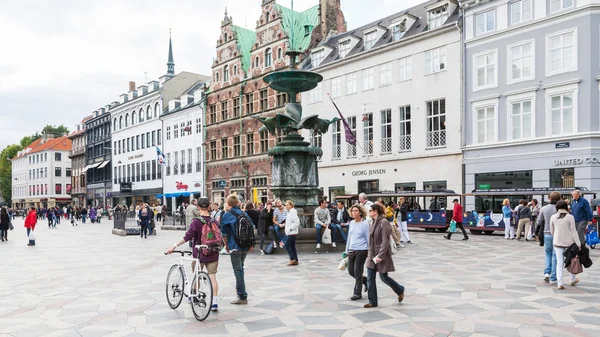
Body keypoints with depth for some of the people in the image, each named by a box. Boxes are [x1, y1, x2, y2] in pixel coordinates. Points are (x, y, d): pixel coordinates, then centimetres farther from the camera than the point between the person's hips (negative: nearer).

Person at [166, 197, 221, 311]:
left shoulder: (196, 221, -13)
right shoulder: (215, 221, 1)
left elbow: (188, 236, -22)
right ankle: (214, 302, -4)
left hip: (199, 254, -2)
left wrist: (175, 245, -20)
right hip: (213, 254, 3)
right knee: (213, 277, 2)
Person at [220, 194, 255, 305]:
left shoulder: (227, 215, -8)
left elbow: (224, 233, -6)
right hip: (246, 247, 6)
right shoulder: (245, 214, 7)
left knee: (238, 271, -1)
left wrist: (226, 245, 9)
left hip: (235, 247, -6)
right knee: (240, 269, 22)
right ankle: (239, 289, 33)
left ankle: (242, 297, 1)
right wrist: (251, 244, 15)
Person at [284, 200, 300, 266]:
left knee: (287, 245, -10)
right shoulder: (289, 212, 15)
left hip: (292, 232, -10)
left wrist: (290, 229, -19)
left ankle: (292, 259, -6)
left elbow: (296, 222, -21)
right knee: (292, 246, 10)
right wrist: (287, 230, 15)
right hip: (289, 232, 10)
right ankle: (295, 261, 13)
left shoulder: (293, 212, -14)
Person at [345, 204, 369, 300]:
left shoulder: (365, 224, -9)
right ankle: (366, 281, 34)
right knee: (351, 271, 10)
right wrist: (347, 250, 17)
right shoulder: (351, 223, 8)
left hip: (361, 251, -7)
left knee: (357, 272, -2)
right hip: (352, 250, 7)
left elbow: (368, 239, -6)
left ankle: (357, 293, 11)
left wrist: (369, 252, -6)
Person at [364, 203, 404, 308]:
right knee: (370, 279, 5)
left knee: (384, 277, 4)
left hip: (382, 256, -8)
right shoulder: (372, 222, 9)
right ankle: (372, 302, 14)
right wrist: (371, 255, 11)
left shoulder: (384, 223, -16)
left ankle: (400, 290, 30)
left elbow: (385, 241, -19)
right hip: (372, 255, 8)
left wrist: (380, 255, -23)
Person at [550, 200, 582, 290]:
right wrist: (578, 244, -5)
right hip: (569, 242, -2)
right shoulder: (570, 217, -11)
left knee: (559, 262, 5)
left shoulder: (553, 217, -3)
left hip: (557, 242, 2)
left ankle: (560, 284, 2)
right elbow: (574, 231, -10)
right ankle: (573, 279, 35)